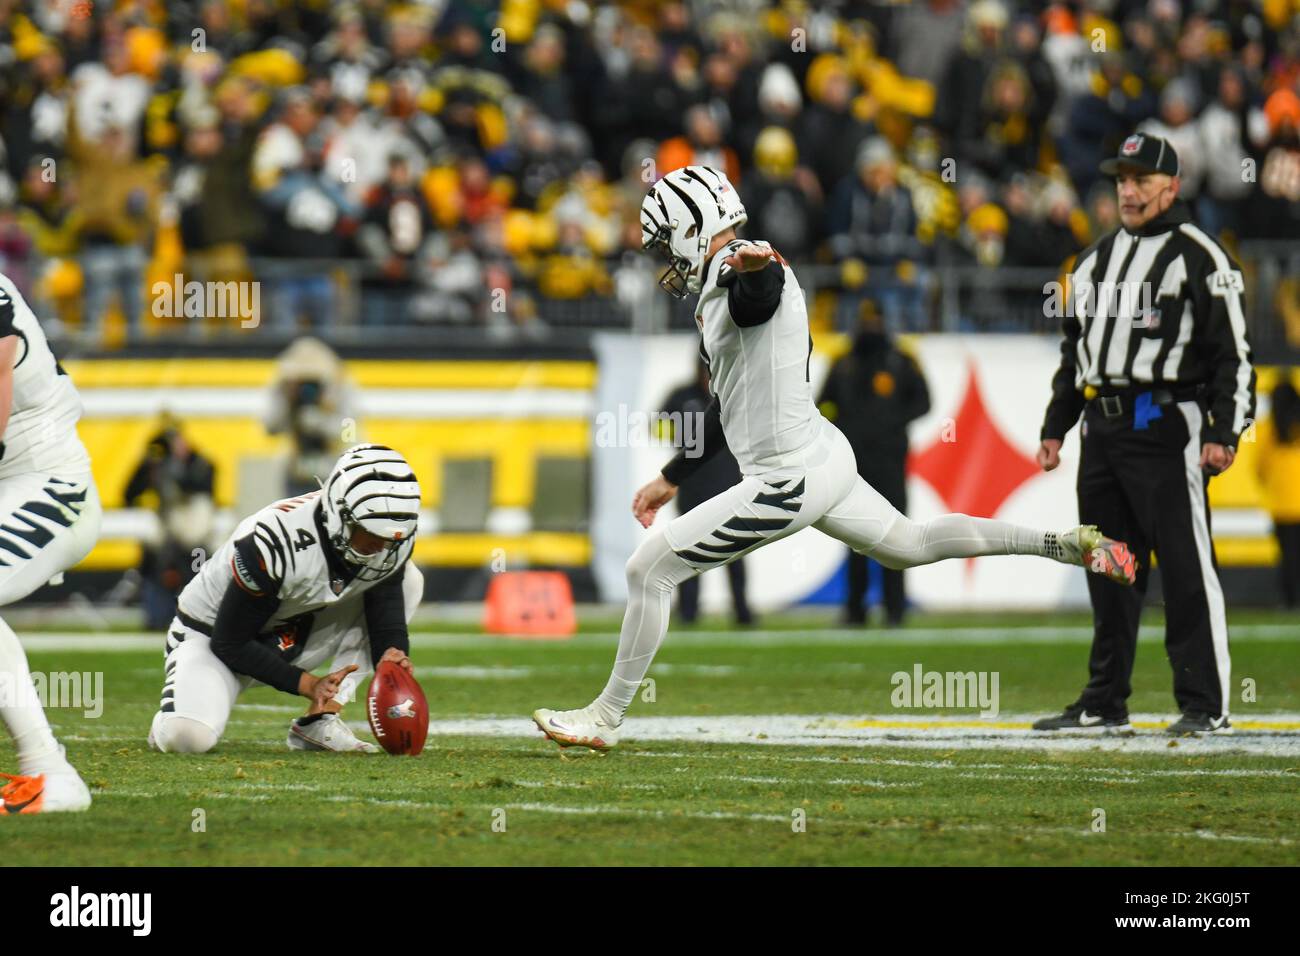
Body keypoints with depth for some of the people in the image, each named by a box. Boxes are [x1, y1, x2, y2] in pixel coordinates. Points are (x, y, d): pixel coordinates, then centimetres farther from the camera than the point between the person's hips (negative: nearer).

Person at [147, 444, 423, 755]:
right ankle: (170, 720, 6)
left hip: (288, 637, 7)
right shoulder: (275, 545, -33)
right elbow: (230, 644, -23)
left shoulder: (391, 545, -16)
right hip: (211, 638, -7)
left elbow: (388, 620, -10)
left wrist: (393, 657, -34)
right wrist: (307, 684, -27)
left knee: (408, 579, -10)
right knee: (188, 739, -37)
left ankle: (319, 721, -11)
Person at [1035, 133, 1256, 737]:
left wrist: (1223, 433, -16)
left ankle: (1206, 706, -8)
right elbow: (1074, 350, 25)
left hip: (1167, 428, -7)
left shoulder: (1199, 257, -3)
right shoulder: (1097, 259, 19)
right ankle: (1104, 704, 16)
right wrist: (1055, 428, 20)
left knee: (1186, 570, -9)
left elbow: (1233, 353, -8)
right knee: (1108, 572, 10)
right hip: (1102, 431, 7)